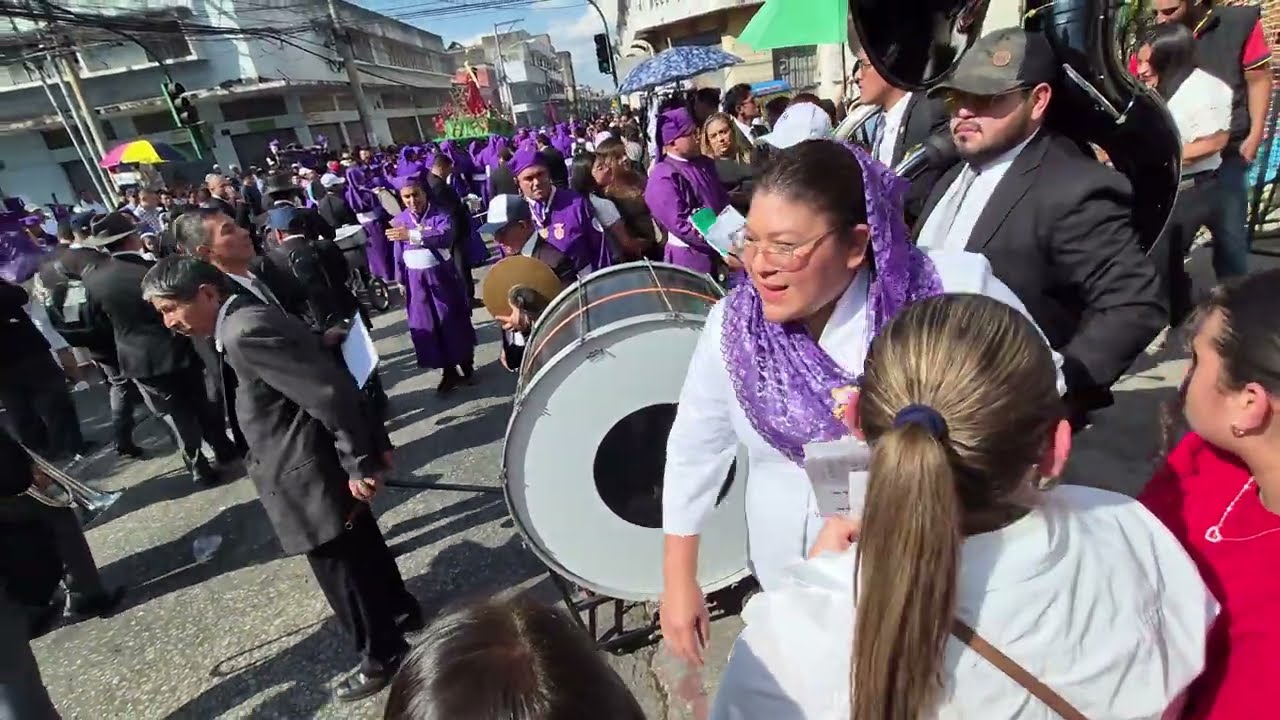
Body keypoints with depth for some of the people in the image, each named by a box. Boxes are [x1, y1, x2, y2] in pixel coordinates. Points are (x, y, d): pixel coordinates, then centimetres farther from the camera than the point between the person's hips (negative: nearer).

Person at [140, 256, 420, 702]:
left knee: (341, 570, 8)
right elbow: (335, 382, 9)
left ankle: (382, 655, 28)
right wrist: (374, 442, 10)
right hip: (323, 470, 10)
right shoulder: (252, 319, 9)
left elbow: (330, 394, -28)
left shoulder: (244, 332, -22)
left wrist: (360, 464, -21)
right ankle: (399, 610, 47)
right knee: (360, 547, 26)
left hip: (315, 479, -10)